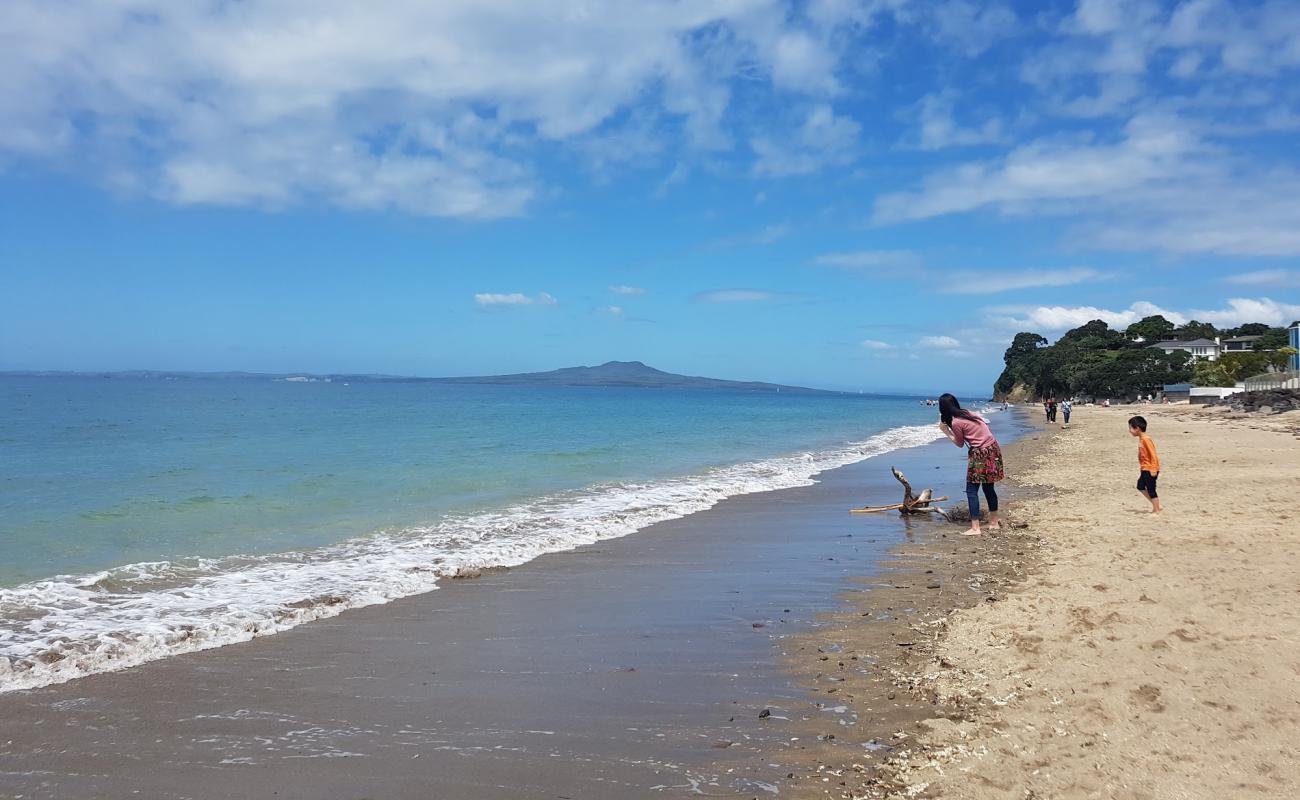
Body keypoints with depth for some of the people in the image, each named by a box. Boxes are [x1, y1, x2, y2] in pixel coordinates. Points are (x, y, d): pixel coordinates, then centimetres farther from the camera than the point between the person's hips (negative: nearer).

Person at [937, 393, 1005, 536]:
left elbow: (959, 444, 0)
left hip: (981, 453, -9)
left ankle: (975, 528, -8)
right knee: (988, 487, 19)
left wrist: (946, 431, 5)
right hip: (993, 449, 9)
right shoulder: (968, 413, 11)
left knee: (972, 490, -4)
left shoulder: (955, 422, -12)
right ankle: (994, 522, 27)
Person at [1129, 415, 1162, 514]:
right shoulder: (1141, 439, 10)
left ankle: (1156, 510, 6)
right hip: (1145, 469, 10)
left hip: (1150, 469, -10)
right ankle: (1155, 505, 23)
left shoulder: (1146, 439, -19)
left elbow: (1153, 455, -21)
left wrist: (1153, 469, -23)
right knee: (1140, 486, 16)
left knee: (1151, 489, -3)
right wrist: (1141, 467, 22)